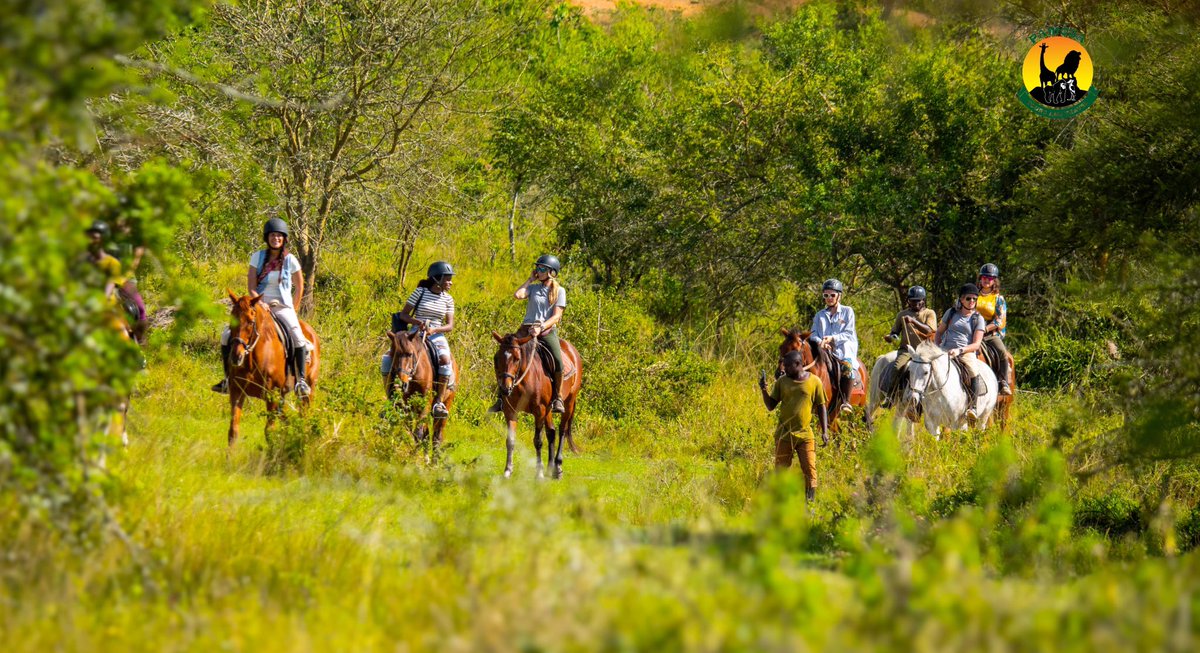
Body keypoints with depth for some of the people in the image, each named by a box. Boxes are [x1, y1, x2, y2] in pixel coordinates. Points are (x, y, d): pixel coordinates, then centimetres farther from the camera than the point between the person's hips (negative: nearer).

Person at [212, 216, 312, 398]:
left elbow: (299, 288, 9)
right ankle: (228, 378, -3)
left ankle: (301, 379, -21)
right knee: (228, 334, -14)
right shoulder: (257, 257, 0)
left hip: (282, 307, -2)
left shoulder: (290, 260, -2)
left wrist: (291, 310, 7)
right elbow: (251, 287, -4)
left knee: (298, 337, -30)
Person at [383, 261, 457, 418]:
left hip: (436, 335, 0)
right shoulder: (420, 292, 1)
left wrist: (434, 329, -17)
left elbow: (450, 326, 2)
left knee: (445, 359, -32)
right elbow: (403, 315, 3)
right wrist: (417, 322, -16)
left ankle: (439, 402, -26)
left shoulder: (448, 300, 7)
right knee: (388, 358, -20)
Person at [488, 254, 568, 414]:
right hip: (527, 329, 3)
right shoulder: (533, 288, 13)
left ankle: (557, 398, -8)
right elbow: (517, 295, -6)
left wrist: (541, 327, -19)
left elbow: (557, 316, -3)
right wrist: (530, 280, 5)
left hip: (548, 330, -3)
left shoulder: (559, 291, 6)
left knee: (558, 361, -26)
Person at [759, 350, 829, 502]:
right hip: (784, 434, 2)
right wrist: (763, 390, -10)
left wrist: (824, 431, 0)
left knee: (809, 469, -6)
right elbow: (771, 406, 7)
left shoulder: (814, 382, 0)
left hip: (805, 434, -2)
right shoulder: (782, 381, 5)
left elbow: (821, 407, 6)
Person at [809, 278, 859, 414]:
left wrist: (833, 339, -13)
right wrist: (819, 342, -12)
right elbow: (813, 334, 11)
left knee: (847, 366, -35)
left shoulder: (847, 312, 12)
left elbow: (848, 334, 3)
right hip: (825, 351, 2)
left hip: (844, 350, -2)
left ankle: (846, 402, -33)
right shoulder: (820, 315, 20)